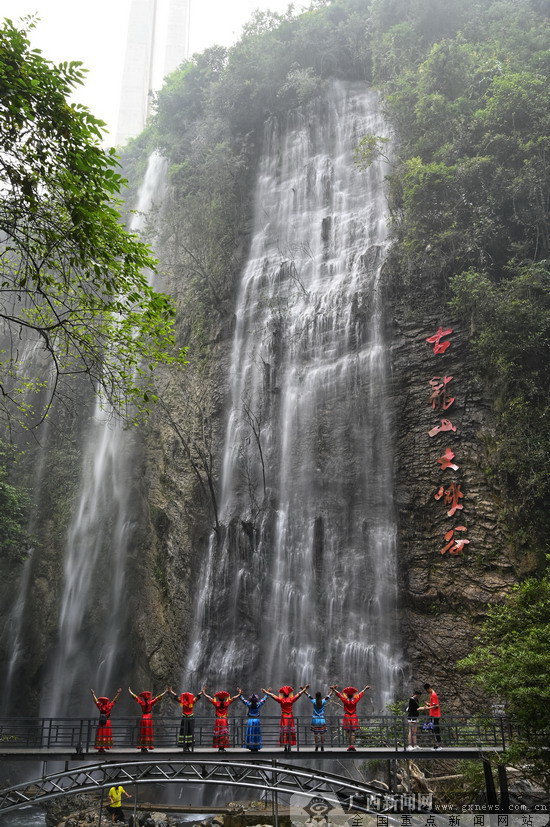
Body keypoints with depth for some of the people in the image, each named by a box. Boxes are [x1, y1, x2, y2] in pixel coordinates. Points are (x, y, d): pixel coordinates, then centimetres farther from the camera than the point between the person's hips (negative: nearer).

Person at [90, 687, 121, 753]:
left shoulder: (100, 706, 0)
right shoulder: (109, 706, -5)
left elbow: (96, 701, 13)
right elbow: (114, 700, 3)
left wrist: (93, 694, 24)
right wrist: (118, 693, 13)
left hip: (101, 722, 2)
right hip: (107, 722, -2)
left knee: (100, 735, 5)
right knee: (106, 735, 1)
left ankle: (100, 748, 3)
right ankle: (102, 748, -4)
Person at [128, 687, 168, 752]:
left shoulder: (142, 703, -3)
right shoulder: (151, 703, -8)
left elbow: (135, 697, 8)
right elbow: (158, 697, -5)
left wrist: (130, 691, 20)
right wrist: (165, 691, 1)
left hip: (143, 719, 2)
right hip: (149, 719, -2)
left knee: (142, 733, 8)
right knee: (148, 733, 2)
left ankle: (142, 747, 8)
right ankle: (146, 747, -2)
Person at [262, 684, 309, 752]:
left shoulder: (281, 700, -6)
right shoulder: (291, 700, -2)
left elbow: (272, 695, 0)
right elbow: (299, 694, 6)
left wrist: (266, 692, 10)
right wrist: (305, 689, 14)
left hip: (283, 717, -1)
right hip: (290, 717, 1)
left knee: (284, 733, 3)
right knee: (290, 732, 5)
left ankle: (285, 747, -2)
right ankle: (289, 747, 2)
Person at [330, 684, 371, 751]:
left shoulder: (345, 701, -8)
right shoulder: (355, 701, -5)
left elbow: (339, 694, 3)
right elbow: (361, 694, 9)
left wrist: (334, 689, 14)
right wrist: (365, 688, 21)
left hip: (346, 718, 0)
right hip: (354, 718, 0)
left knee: (348, 732, 6)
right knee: (353, 732, 1)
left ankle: (350, 746, 3)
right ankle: (352, 745, -10)